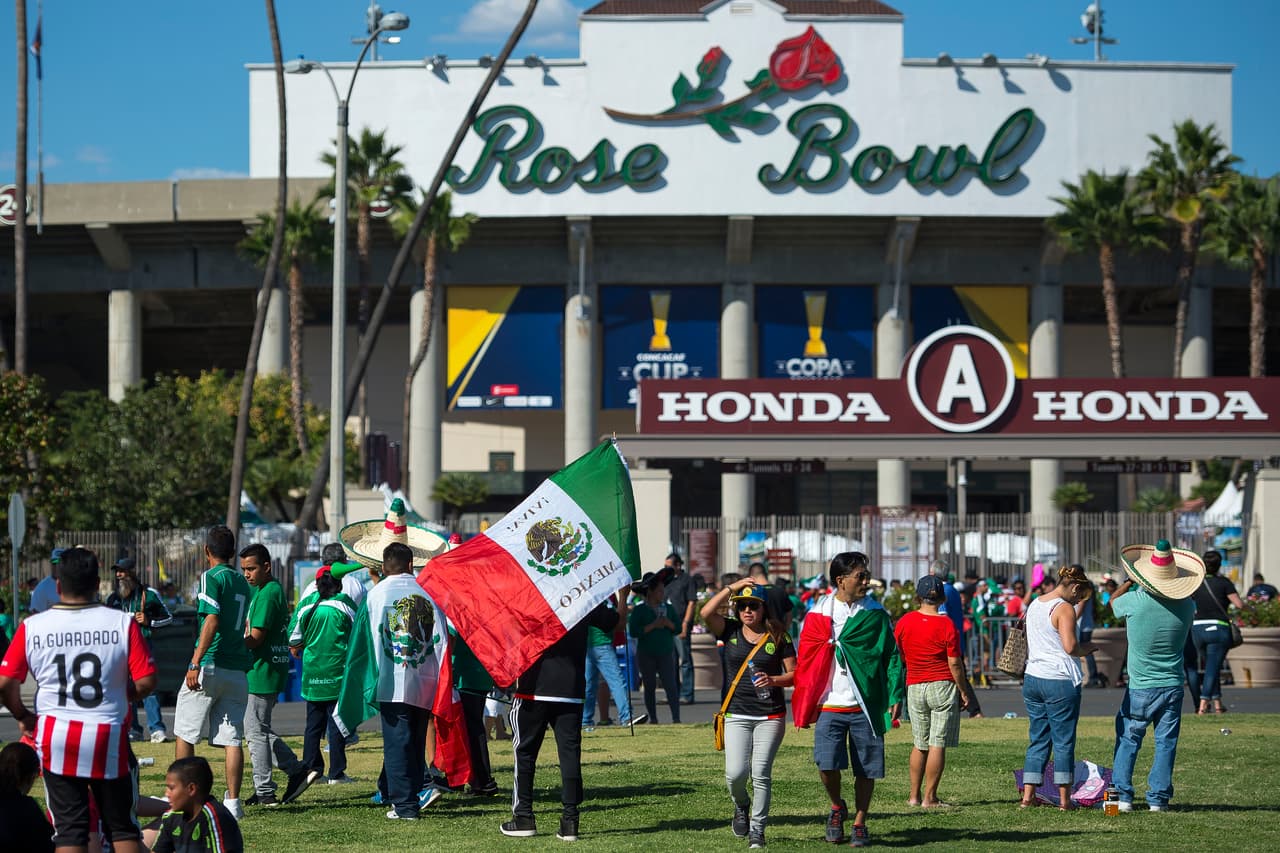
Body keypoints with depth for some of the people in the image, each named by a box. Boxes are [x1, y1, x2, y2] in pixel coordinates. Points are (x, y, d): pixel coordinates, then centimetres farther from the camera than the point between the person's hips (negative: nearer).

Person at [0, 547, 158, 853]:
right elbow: (146, 682, -9)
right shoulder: (123, 623, -7)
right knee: (123, 827, 10)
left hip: (55, 738, 1)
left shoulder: (31, 627, -4)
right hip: (110, 736, -1)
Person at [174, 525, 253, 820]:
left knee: (185, 732, 6)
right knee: (232, 738, 3)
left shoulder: (211, 577, -7)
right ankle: (233, 803, -2)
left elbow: (213, 620, -18)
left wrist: (195, 663, -21)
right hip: (237, 669, 6)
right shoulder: (242, 582, 15)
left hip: (210, 665, -6)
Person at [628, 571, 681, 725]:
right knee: (649, 687, 6)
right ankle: (653, 718, 16)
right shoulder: (639, 610, -3)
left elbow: (678, 629, 8)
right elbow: (633, 631, -13)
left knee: (671, 686, -9)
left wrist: (668, 624, -11)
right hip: (646, 655, -2)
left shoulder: (668, 608, 9)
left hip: (666, 653, 2)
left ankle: (676, 719, -14)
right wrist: (652, 626, -17)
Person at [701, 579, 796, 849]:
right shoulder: (731, 631, 5)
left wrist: (773, 680, -15)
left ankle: (757, 829, 7)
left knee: (761, 773, -5)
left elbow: (795, 674, 4)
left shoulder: (777, 636, 2)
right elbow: (706, 612, -13)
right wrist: (732, 588, -11)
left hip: (771, 715, -1)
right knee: (735, 773, -10)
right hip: (737, 714, 1)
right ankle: (741, 806, 24)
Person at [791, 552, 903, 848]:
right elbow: (804, 660, 6)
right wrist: (802, 707, 4)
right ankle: (837, 807, 15)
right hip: (830, 704, -1)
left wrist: (895, 696, -4)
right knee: (826, 764, -13)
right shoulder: (818, 615, 3)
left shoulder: (876, 615, 4)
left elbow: (892, 656, 5)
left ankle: (860, 824, 19)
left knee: (866, 769, 2)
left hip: (867, 706, 1)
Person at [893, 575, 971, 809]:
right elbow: (954, 663, -9)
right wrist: (963, 691, 1)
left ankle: (914, 795, 14)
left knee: (919, 745, 14)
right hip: (943, 685, -4)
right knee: (937, 745, -2)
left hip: (915, 687, 4)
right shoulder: (946, 625, -9)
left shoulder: (905, 621, 0)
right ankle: (929, 798, -3)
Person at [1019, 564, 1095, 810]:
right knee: (1064, 741, 1)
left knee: (1037, 740, 12)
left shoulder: (1034, 605, 13)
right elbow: (1070, 647, -21)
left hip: (1032, 678, 7)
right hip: (1060, 681, -7)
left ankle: (1028, 795, 9)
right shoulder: (1064, 609, -12)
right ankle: (1064, 799, 4)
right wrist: (1086, 649, 0)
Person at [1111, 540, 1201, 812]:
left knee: (1128, 741, 10)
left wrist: (1130, 582, 22)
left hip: (1140, 688, -2)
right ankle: (1158, 798, 4)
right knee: (1165, 743, 7)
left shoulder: (1135, 601, -15)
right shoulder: (1186, 606, -7)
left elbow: (1113, 601, 8)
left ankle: (1123, 795, 6)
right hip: (1173, 686, 2)